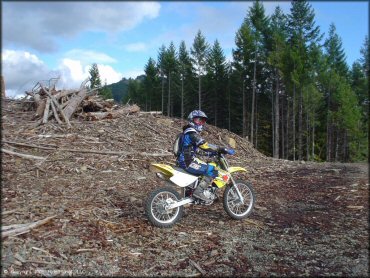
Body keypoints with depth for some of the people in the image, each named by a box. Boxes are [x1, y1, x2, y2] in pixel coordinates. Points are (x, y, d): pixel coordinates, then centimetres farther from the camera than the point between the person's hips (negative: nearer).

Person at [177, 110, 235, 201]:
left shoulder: (188, 132, 21)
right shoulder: (191, 133, -12)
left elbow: (196, 149, 25)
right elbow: (205, 145, -22)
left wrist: (211, 153, 21)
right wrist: (222, 149, -21)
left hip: (185, 160, 11)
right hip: (188, 162, -11)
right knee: (213, 171, -15)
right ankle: (199, 191, -17)